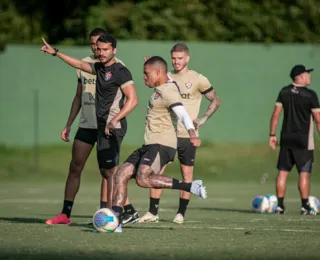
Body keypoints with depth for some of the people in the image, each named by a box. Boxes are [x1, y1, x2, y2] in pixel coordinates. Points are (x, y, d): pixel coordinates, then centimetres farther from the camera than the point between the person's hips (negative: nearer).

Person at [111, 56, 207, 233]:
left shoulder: (168, 91, -12)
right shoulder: (161, 89, 17)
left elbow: (183, 114, -28)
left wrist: (192, 134, -43)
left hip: (163, 145, -10)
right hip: (149, 145, 10)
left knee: (143, 179, -30)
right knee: (121, 175, 1)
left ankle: (190, 187, -24)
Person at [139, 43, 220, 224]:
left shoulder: (198, 80, -3)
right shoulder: (167, 78, 9)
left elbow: (216, 100, 4)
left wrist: (204, 118, -9)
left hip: (187, 135, -3)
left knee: (187, 173, 3)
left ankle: (181, 213, 13)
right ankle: (153, 213, -1)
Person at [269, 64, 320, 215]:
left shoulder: (284, 92, 3)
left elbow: (276, 114, 3)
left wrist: (272, 135, 8)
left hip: (286, 139, 4)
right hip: (304, 140, -4)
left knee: (283, 172, 7)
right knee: (304, 173, -1)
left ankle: (280, 205, 5)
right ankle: (305, 206, -2)